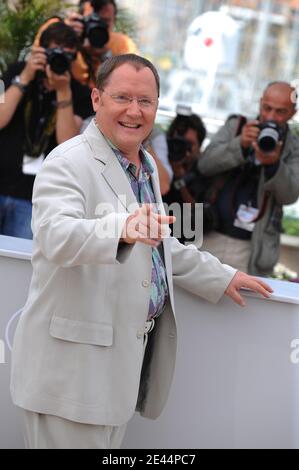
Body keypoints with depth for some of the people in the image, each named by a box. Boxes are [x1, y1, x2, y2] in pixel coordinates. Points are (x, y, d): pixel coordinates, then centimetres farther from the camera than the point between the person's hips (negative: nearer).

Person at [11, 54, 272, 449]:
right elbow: (54, 234, -32)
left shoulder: (147, 166, 16)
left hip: (125, 354, 8)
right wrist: (122, 228, -49)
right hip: (74, 366, -8)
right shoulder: (69, 163, -13)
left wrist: (221, 278, 28)